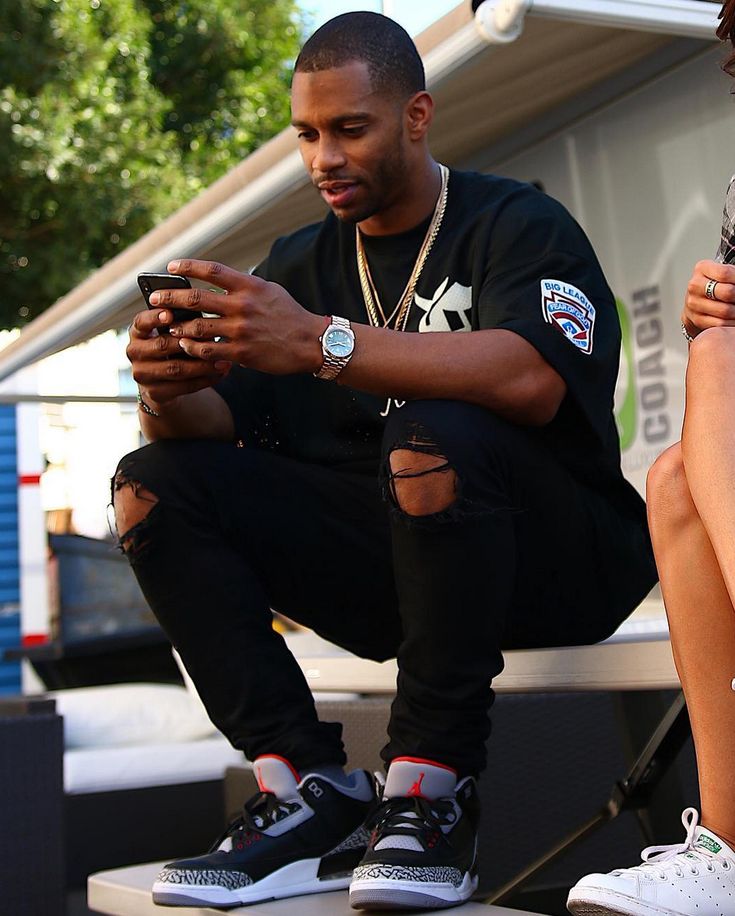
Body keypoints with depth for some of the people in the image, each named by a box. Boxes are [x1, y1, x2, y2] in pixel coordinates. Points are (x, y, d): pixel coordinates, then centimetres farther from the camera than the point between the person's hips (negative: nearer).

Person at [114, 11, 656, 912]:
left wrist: (322, 343, -35)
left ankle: (432, 789, -25)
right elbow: (210, 422, 3)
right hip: (384, 566, 5)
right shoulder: (301, 262, 13)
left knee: (433, 434, -35)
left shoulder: (517, 224, -4)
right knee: (154, 488, -10)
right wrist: (170, 389, -22)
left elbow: (531, 380, -27)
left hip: (551, 558, -5)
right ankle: (308, 792, -18)